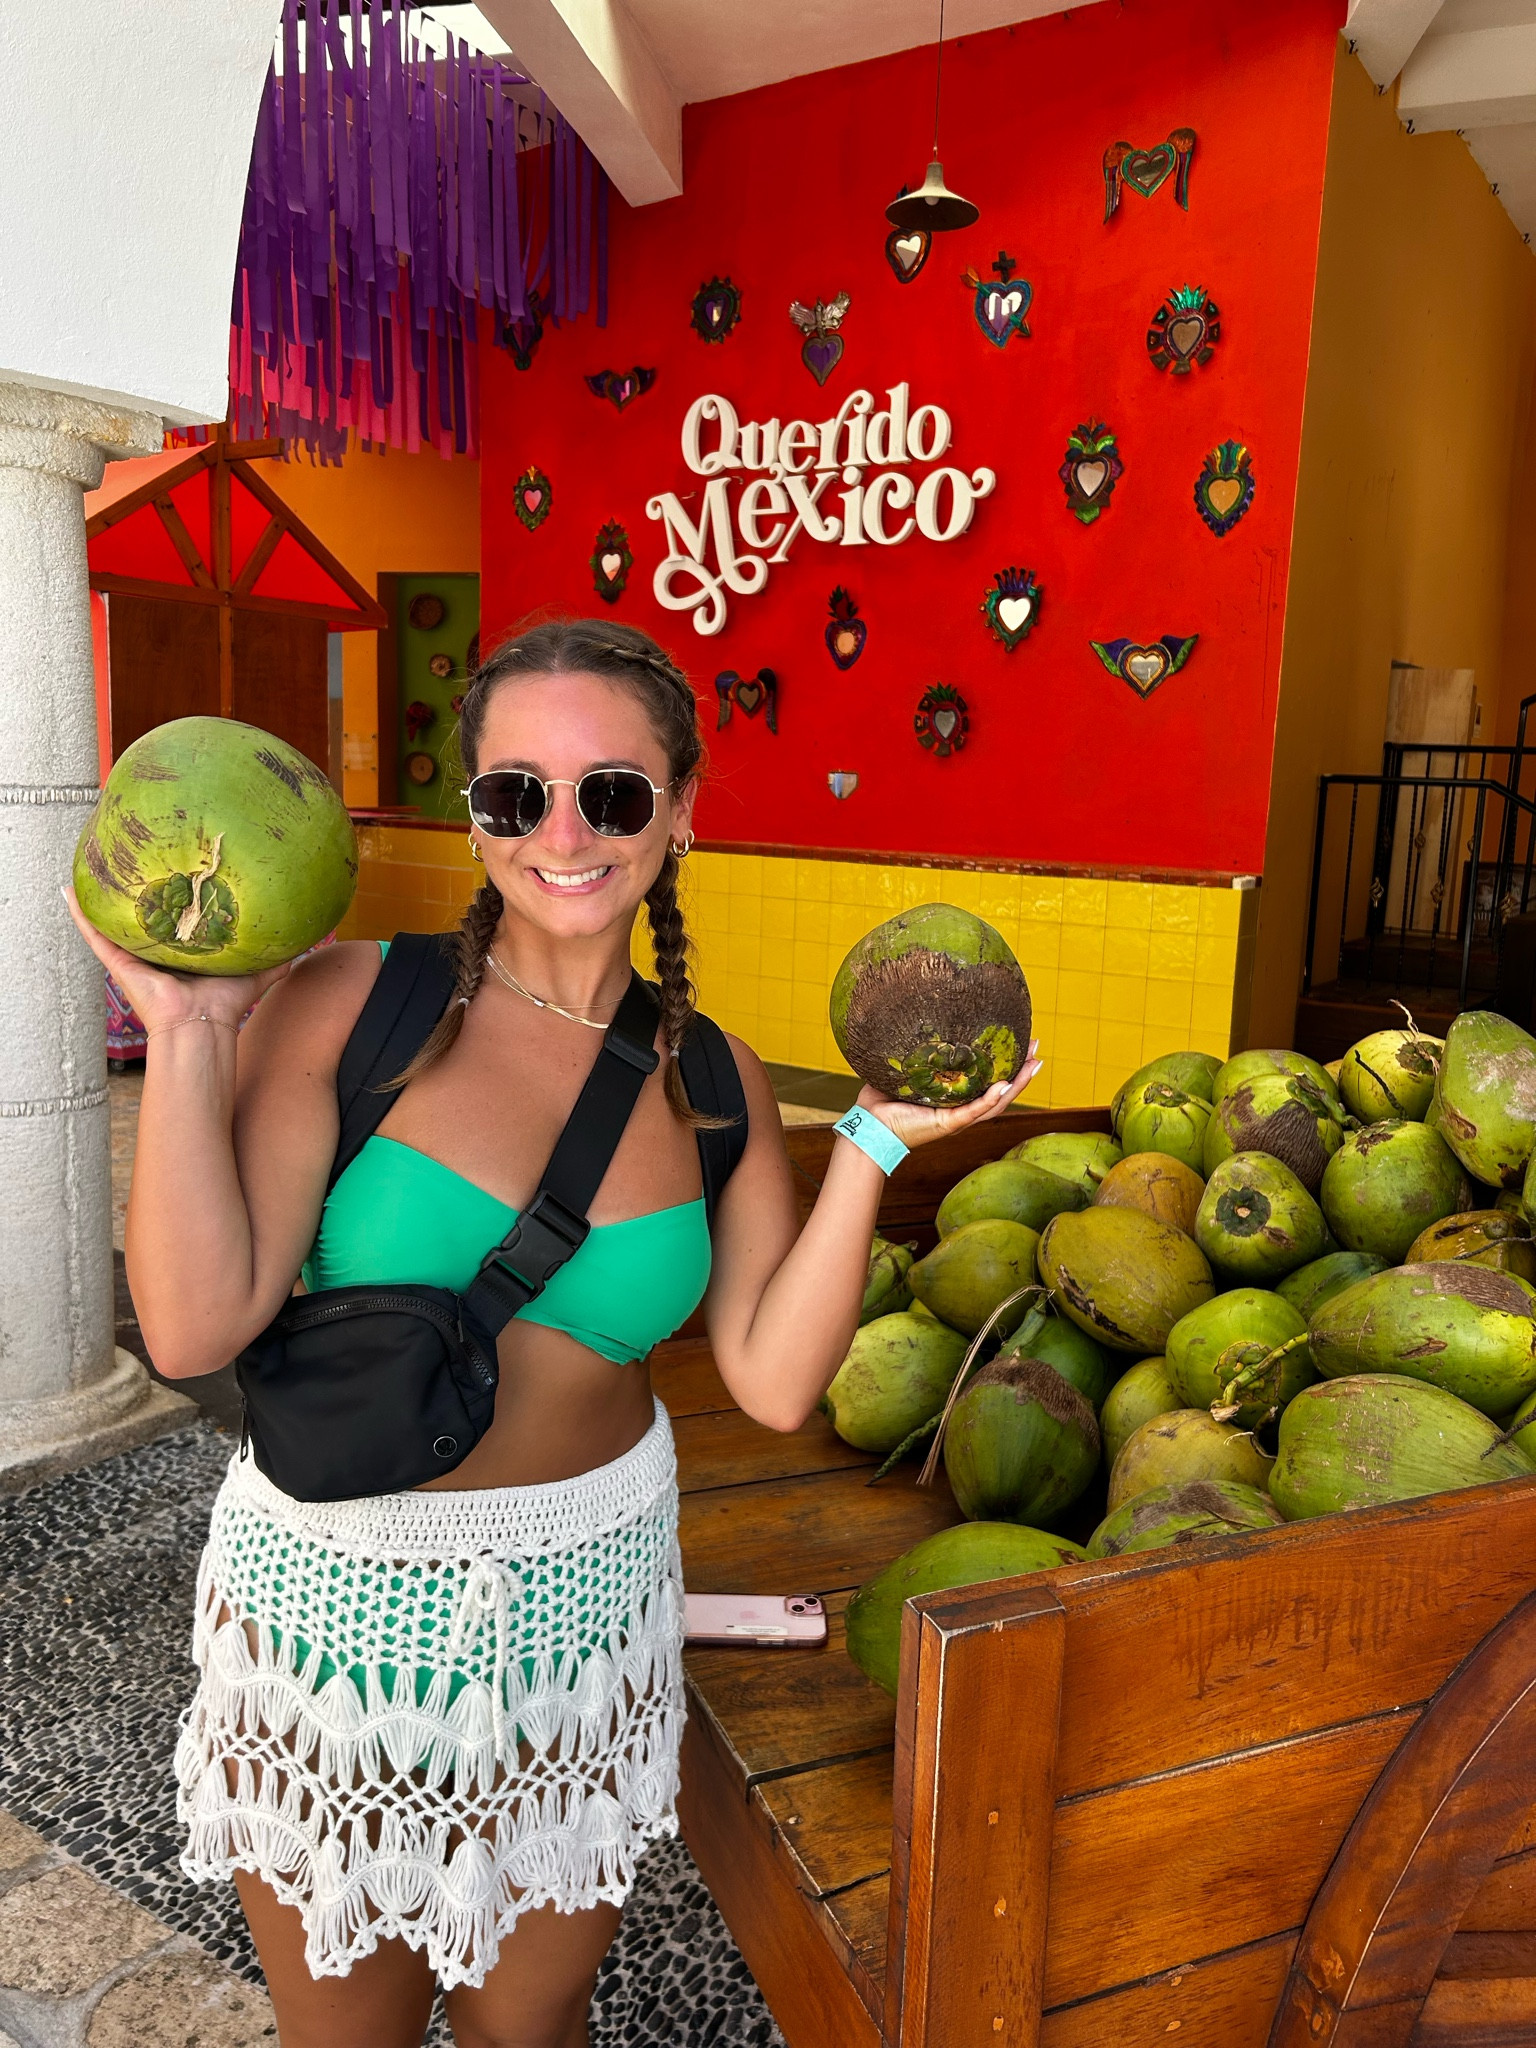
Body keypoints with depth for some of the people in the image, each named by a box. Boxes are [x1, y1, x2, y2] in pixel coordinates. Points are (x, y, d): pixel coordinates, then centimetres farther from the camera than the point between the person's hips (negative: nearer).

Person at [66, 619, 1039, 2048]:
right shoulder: (350, 1004, -14)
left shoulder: (711, 1083, -4)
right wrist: (188, 1036, -23)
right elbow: (195, 1329, -19)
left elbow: (775, 1380, -10)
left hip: (580, 1603, 2)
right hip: (336, 1591, -2)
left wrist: (877, 1140, -13)